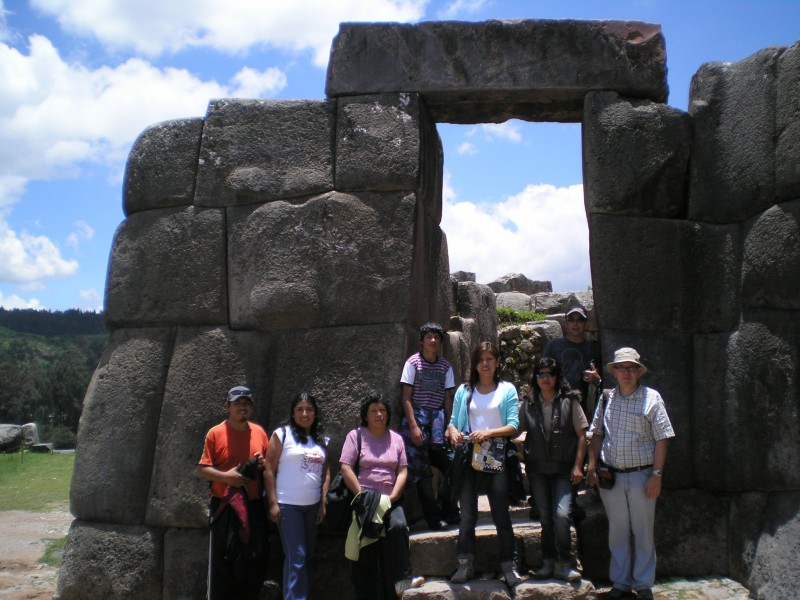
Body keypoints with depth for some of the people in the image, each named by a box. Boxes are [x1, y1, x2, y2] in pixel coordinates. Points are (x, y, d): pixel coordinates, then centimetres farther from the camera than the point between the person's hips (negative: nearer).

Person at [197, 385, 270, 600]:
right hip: (225, 507, -3)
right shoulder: (215, 433, -4)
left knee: (254, 560, 7)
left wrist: (263, 464, -6)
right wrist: (226, 476, -19)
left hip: (254, 506, 4)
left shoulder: (259, 432, 7)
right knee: (223, 561, 0)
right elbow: (202, 469, -4)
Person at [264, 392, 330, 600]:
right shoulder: (282, 434, -4)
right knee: (296, 557, -6)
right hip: (288, 505, -5)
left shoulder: (321, 440, 11)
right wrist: (273, 503, -12)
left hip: (312, 505, 5)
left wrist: (323, 502, 5)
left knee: (307, 554, 11)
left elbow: (326, 472, 13)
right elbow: (269, 469, -7)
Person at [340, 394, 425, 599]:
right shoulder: (356, 435, 4)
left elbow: (402, 471, 7)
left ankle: (401, 581, -20)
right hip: (365, 500, -2)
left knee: (399, 526, -26)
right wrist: (362, 497, -11)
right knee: (367, 552, -8)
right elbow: (346, 468, -5)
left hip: (391, 499, 2)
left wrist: (392, 497, -8)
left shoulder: (396, 438, 14)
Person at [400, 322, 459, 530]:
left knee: (451, 465, -4)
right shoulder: (413, 362, -2)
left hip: (438, 419, 3)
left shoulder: (445, 366, 8)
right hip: (417, 418, -3)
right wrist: (413, 426, -11)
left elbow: (448, 398, 11)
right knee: (422, 471, -1)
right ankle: (433, 517, 9)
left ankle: (448, 512, 13)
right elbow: (407, 398, -4)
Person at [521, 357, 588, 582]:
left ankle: (564, 565, 0)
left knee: (562, 514, -14)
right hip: (537, 469, 3)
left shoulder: (569, 401, -2)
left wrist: (577, 466, -6)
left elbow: (581, 435, -1)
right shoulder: (529, 404, 4)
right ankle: (549, 562, 22)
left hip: (563, 468, -2)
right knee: (545, 517, 9)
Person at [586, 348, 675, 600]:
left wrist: (656, 475, -10)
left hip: (641, 475, -3)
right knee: (617, 532, 12)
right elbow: (597, 434, 12)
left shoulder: (651, 397, -4)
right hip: (611, 476, 3)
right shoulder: (606, 398, 5)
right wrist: (592, 467, 5)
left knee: (643, 533, 7)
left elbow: (661, 439, -6)